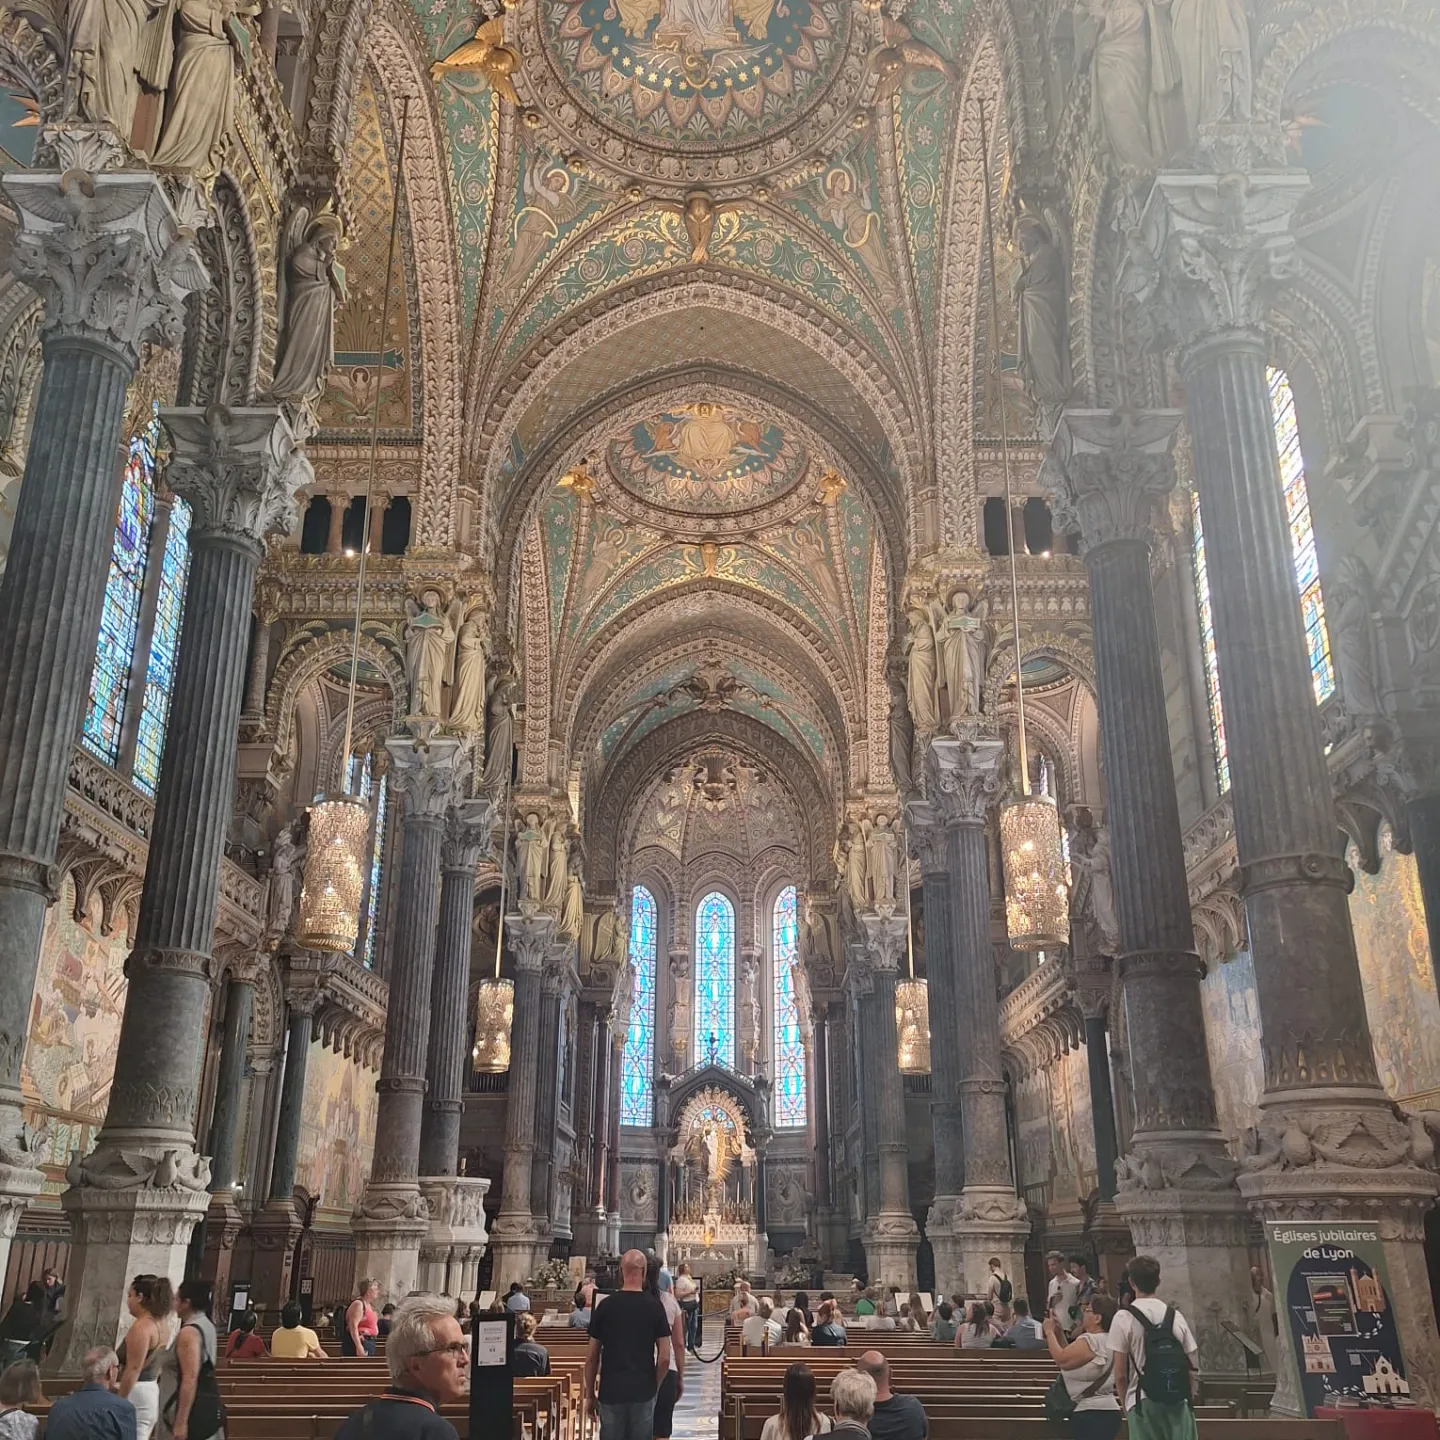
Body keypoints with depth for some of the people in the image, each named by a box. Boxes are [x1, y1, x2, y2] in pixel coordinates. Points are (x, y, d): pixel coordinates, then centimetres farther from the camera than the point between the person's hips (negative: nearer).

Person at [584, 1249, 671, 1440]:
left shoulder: (605, 1305, -3)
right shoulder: (655, 1306, -5)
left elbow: (591, 1357, 1)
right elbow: (664, 1358, -5)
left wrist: (590, 1394, 11)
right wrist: (655, 1386, 10)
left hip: (610, 1391, 0)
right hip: (643, 1391, 0)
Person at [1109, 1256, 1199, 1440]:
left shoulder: (1124, 1318, -7)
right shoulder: (1176, 1316, 5)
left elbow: (1120, 1374, -6)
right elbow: (1191, 1368, 7)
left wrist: (1125, 1403, 9)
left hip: (1143, 1403, -3)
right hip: (1178, 1402, 4)